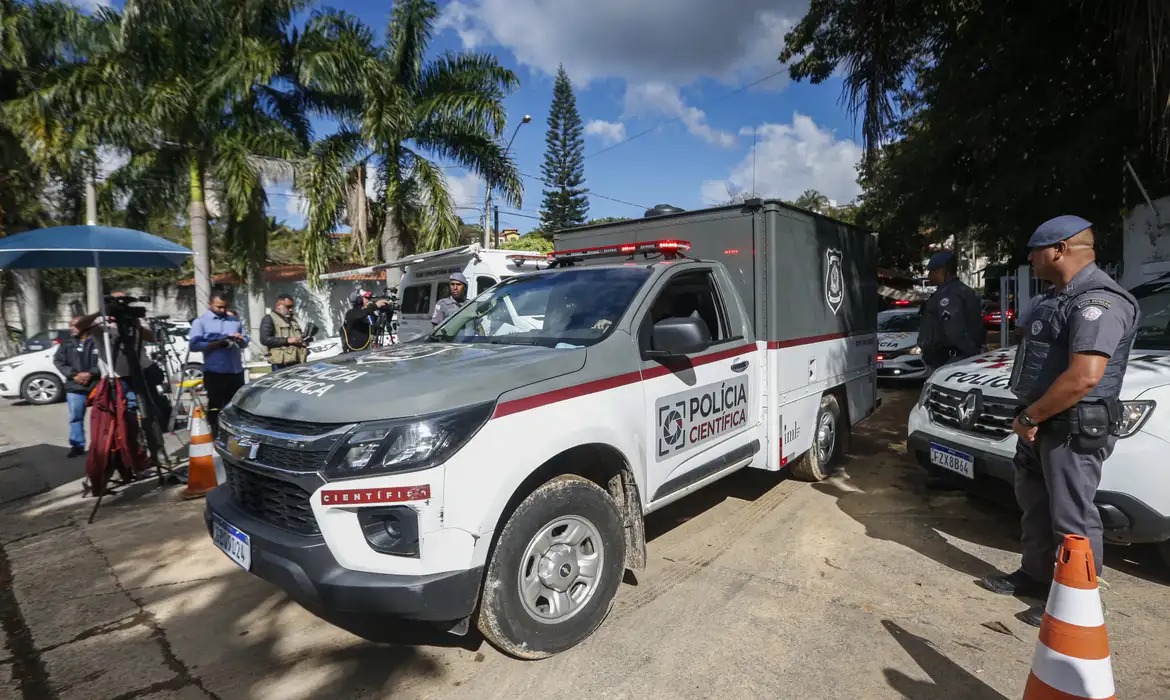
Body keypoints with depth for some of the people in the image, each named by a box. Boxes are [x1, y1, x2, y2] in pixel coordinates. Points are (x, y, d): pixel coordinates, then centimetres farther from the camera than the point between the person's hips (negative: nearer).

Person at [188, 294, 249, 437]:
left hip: (236, 371, 5)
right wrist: (217, 344, -21)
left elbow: (246, 341, 16)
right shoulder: (200, 322, 1)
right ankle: (215, 436, 11)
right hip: (214, 372, -4)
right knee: (215, 406, 3)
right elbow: (194, 345, -10)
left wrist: (241, 339, -7)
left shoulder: (235, 320, 17)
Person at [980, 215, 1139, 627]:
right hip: (1042, 424, 10)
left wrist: (1029, 417, -19)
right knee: (1035, 505, 19)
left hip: (1073, 430, -10)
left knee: (1071, 519, 1)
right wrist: (1029, 417, 13)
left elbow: (1084, 377, -29)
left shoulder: (1096, 300, -20)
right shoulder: (1059, 296, 14)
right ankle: (1034, 574, 34)